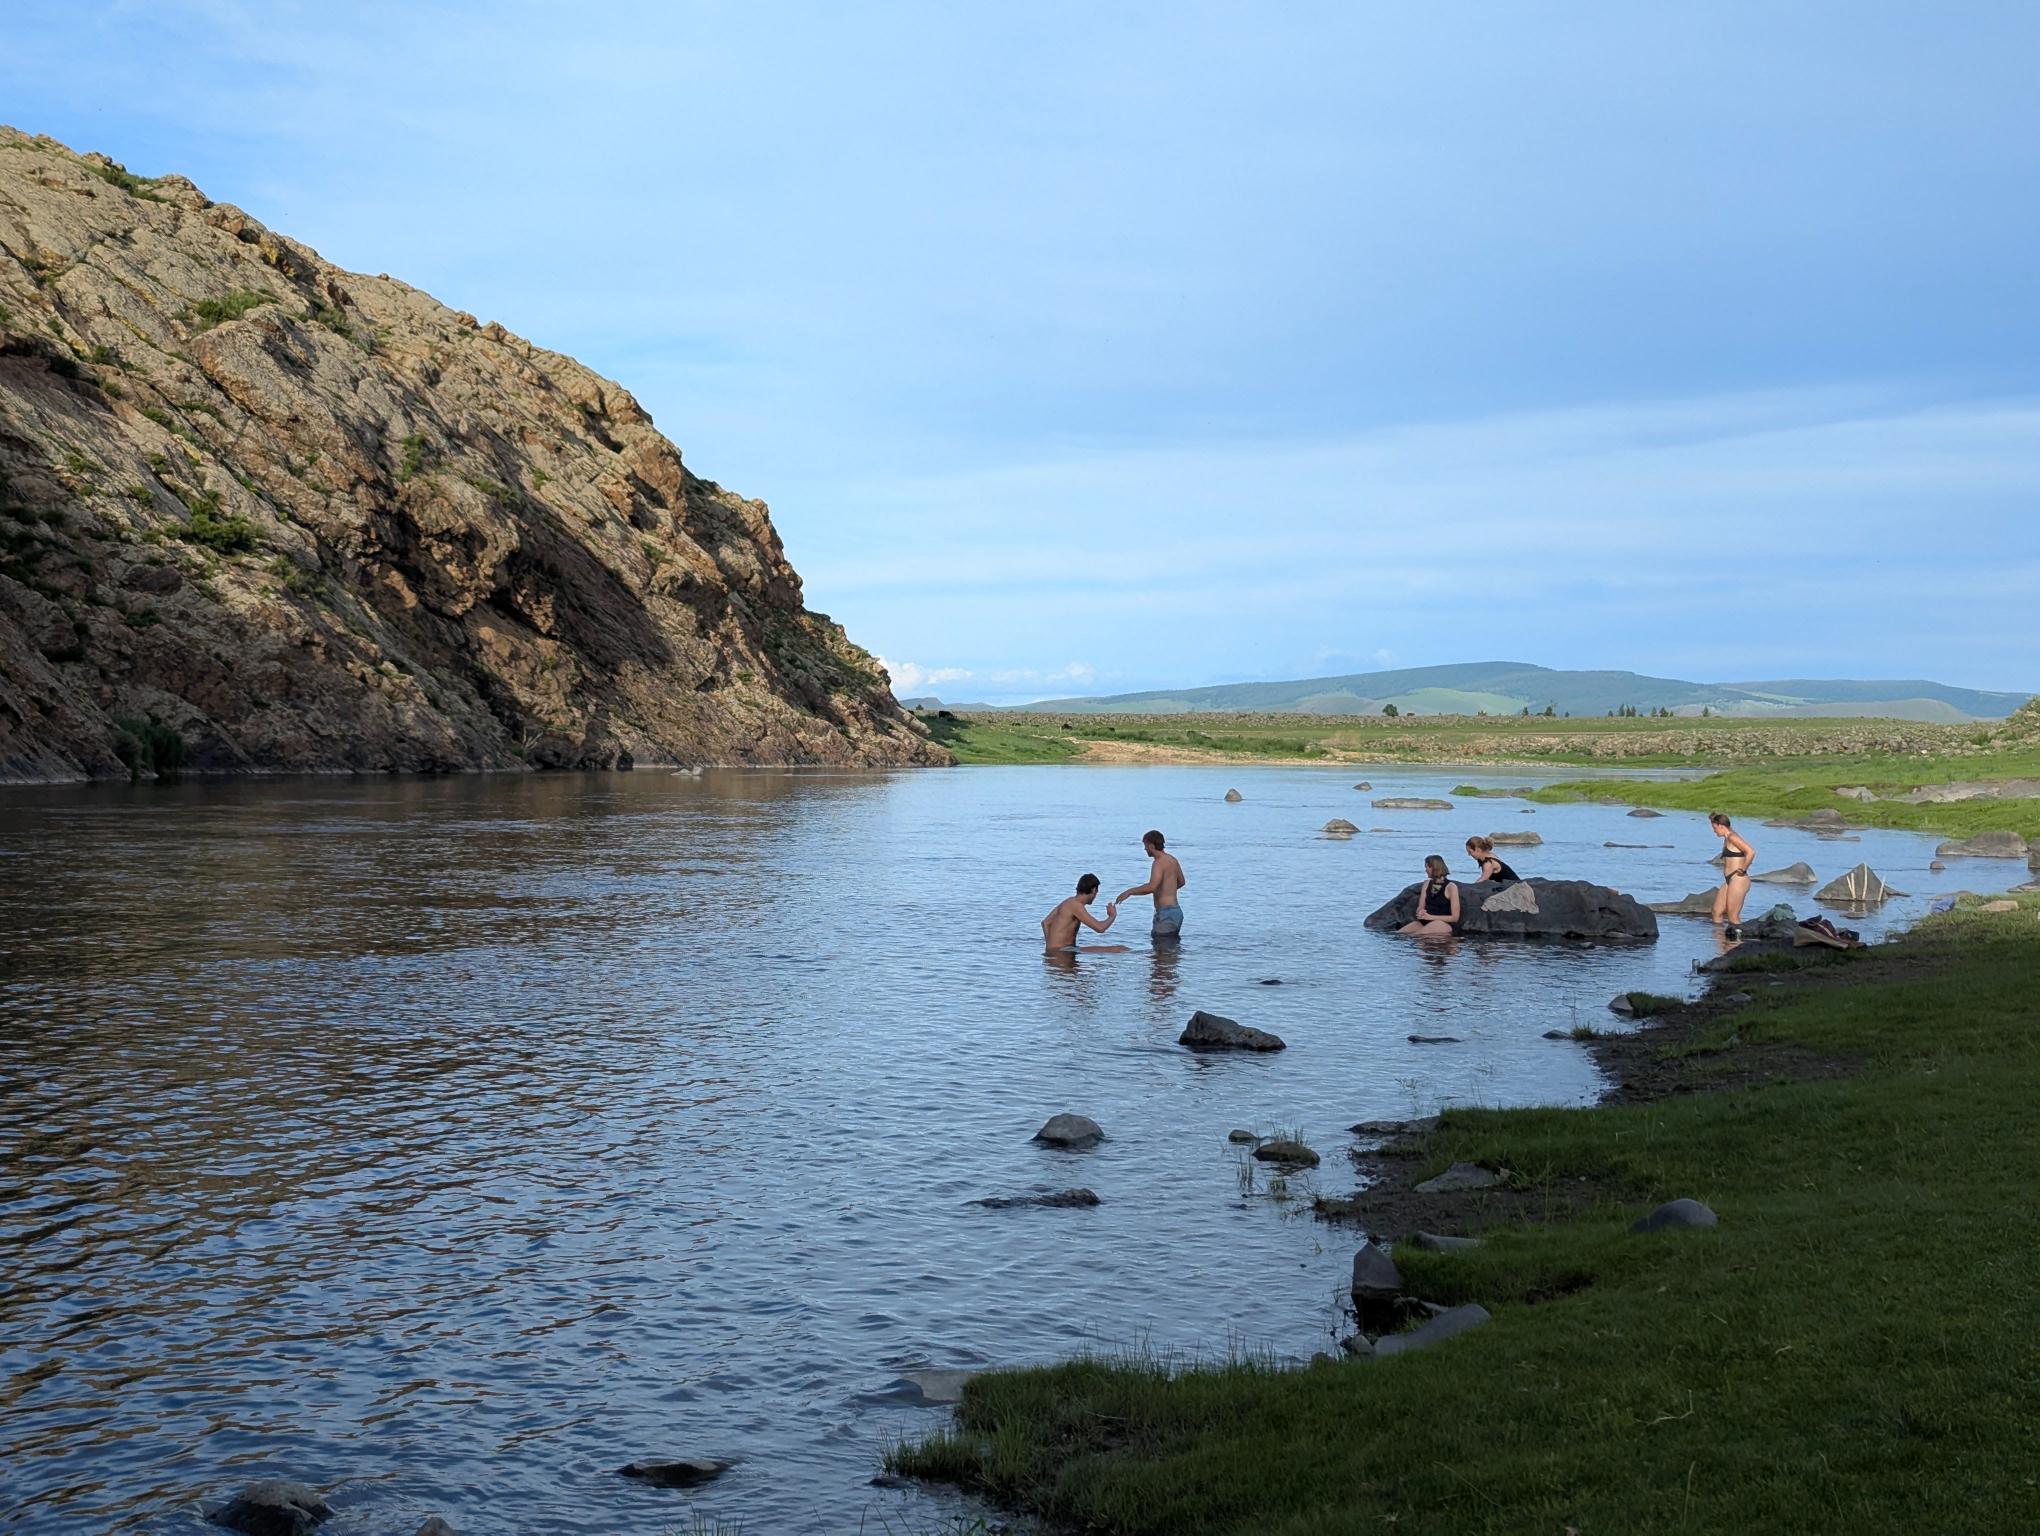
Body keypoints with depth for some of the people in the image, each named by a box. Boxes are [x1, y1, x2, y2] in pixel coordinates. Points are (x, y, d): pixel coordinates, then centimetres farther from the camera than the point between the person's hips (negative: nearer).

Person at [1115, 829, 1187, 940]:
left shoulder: (1159, 862, -17)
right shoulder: (1172, 859, 13)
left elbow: (1152, 887, -31)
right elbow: (1182, 882, 30)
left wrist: (1130, 891, -22)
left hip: (1166, 913, -10)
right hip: (1176, 910, 10)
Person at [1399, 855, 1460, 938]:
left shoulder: (1451, 887, -2)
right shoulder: (1427, 884, 17)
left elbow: (1454, 917, -5)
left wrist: (1430, 917, -13)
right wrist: (1421, 913, -11)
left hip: (1444, 924, -6)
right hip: (1425, 922, 6)